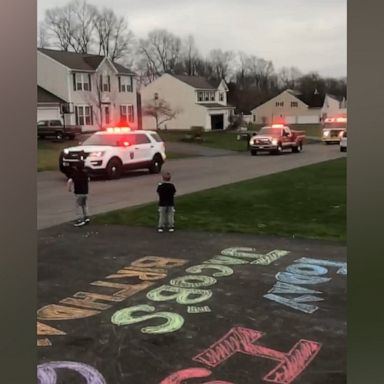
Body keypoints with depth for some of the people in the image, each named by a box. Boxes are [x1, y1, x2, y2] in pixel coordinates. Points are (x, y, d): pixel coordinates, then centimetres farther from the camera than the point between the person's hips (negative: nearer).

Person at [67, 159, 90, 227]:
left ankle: (81, 219, 1)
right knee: (84, 205, 19)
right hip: (85, 192, 6)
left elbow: (69, 181, -23)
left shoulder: (75, 174, -13)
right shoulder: (85, 173, 3)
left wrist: (69, 188, -8)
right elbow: (88, 180, 21)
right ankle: (86, 217, 19)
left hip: (78, 193, -5)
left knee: (79, 206, 3)